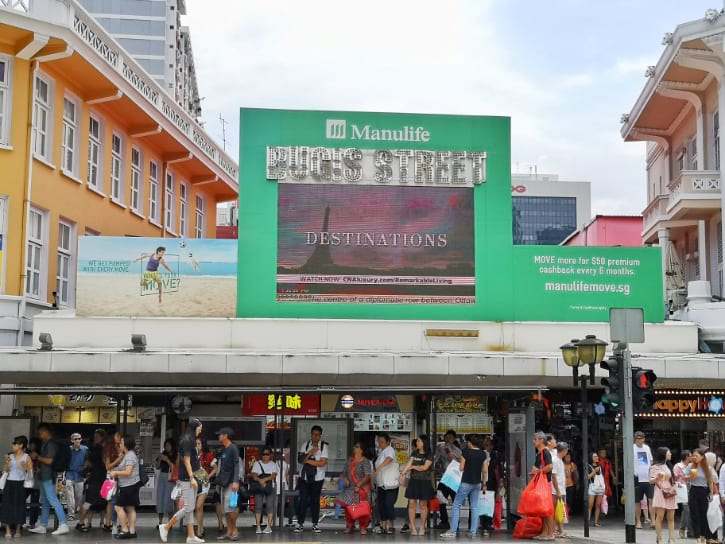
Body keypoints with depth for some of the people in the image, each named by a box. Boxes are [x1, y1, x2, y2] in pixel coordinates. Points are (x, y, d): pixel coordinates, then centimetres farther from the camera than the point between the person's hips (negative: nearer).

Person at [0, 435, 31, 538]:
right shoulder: (10, 456, 8)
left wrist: (25, 466, -23)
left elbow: (31, 472, -6)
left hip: (20, 484, -3)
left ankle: (18, 530, 8)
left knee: (19, 506, -2)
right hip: (9, 483, 3)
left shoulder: (27, 457, -1)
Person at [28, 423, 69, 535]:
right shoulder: (45, 444, 16)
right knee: (44, 501, 13)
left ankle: (63, 525, -13)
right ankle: (42, 526, 18)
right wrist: (36, 458, 11)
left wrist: (37, 457, -10)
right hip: (44, 476, 10)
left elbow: (49, 460, -21)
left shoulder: (51, 444, -14)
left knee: (53, 500, -11)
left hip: (48, 477, -10)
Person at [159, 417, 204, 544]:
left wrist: (194, 478, 15)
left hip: (191, 478, 9)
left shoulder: (191, 440, 14)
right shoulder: (187, 441, -13)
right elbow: (186, 461, -17)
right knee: (188, 507, -9)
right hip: (187, 478, -9)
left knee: (190, 508, 8)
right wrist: (192, 478, -21)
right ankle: (166, 527, 1)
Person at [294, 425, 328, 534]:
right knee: (303, 500, -1)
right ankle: (300, 523, 4)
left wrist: (308, 460, -10)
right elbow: (300, 459, -3)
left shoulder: (324, 446, -4)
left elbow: (322, 463, -13)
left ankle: (315, 524, 13)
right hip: (304, 477, 1)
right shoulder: (305, 445, 4)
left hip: (317, 478, -1)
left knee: (315, 501, 4)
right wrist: (310, 453, -18)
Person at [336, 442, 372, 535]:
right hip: (350, 488, 5)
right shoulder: (350, 460, 9)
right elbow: (344, 472, 19)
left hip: (362, 489, -5)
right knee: (348, 506, 1)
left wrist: (359, 485, -26)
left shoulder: (364, 461, -10)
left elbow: (367, 476, -18)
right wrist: (345, 479, -2)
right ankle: (349, 525, 16)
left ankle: (363, 528, 7)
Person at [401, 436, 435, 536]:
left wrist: (413, 467, -2)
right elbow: (408, 464, 0)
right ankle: (413, 527, 3)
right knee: (412, 504, -2)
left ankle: (422, 528, 14)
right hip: (413, 481, 4)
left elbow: (424, 467, -12)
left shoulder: (429, 456, -3)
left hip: (424, 482, -4)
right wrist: (402, 473, -15)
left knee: (423, 505, 3)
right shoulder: (414, 453, 11)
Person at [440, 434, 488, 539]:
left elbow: (461, 468, -7)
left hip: (466, 482, -5)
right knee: (474, 507, 10)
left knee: (456, 505, 2)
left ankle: (453, 531, -1)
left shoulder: (466, 452, -11)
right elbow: (485, 470, 4)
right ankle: (473, 531, 10)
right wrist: (484, 483, 12)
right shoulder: (483, 454, 2)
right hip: (477, 483, 5)